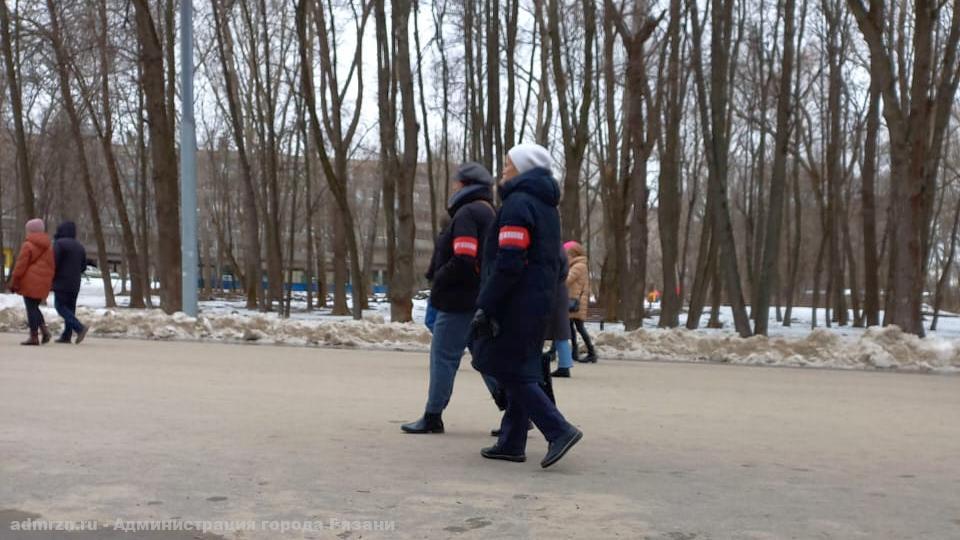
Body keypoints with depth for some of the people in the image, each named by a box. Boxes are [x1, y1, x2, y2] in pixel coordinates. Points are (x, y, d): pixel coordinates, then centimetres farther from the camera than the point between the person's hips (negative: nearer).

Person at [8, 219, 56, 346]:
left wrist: (13, 283, -4)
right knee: (35, 307, 18)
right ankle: (44, 330, 1)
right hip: (43, 283, 7)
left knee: (31, 308, -1)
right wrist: (48, 284, 19)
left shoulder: (28, 245, -8)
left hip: (30, 283, -6)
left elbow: (20, 266, -10)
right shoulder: (48, 247, 13)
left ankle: (34, 336, -1)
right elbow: (51, 266, 14)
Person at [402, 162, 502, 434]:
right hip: (481, 300, 9)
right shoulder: (489, 213, 17)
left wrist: (437, 280, -8)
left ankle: (432, 418, 6)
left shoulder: (466, 213, -13)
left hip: (460, 300, -9)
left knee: (443, 357, -1)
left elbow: (462, 260, -23)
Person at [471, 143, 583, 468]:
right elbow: (556, 263, 20)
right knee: (520, 372, 13)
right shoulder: (546, 205, 16)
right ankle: (511, 443, 17)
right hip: (540, 303, 9)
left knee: (509, 371, -4)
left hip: (516, 304, -9)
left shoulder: (518, 203, -13)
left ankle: (558, 430, -10)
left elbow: (508, 264, -21)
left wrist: (485, 306, -19)